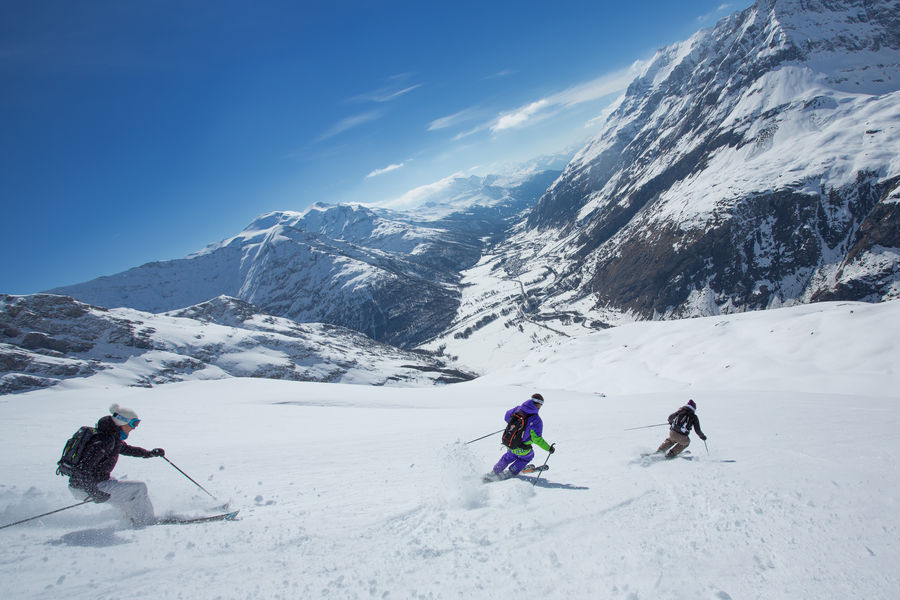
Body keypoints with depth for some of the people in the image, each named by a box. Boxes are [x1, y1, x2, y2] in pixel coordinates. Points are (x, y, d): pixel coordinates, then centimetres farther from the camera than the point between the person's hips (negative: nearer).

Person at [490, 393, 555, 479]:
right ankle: (511, 473, 32)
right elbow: (537, 439, -24)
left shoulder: (518, 409, -7)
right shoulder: (536, 420, -24)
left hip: (508, 443, 5)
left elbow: (507, 416, 11)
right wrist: (549, 448, -12)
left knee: (510, 456, 36)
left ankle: (495, 471, 45)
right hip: (521, 449, -5)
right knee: (528, 456, 30)